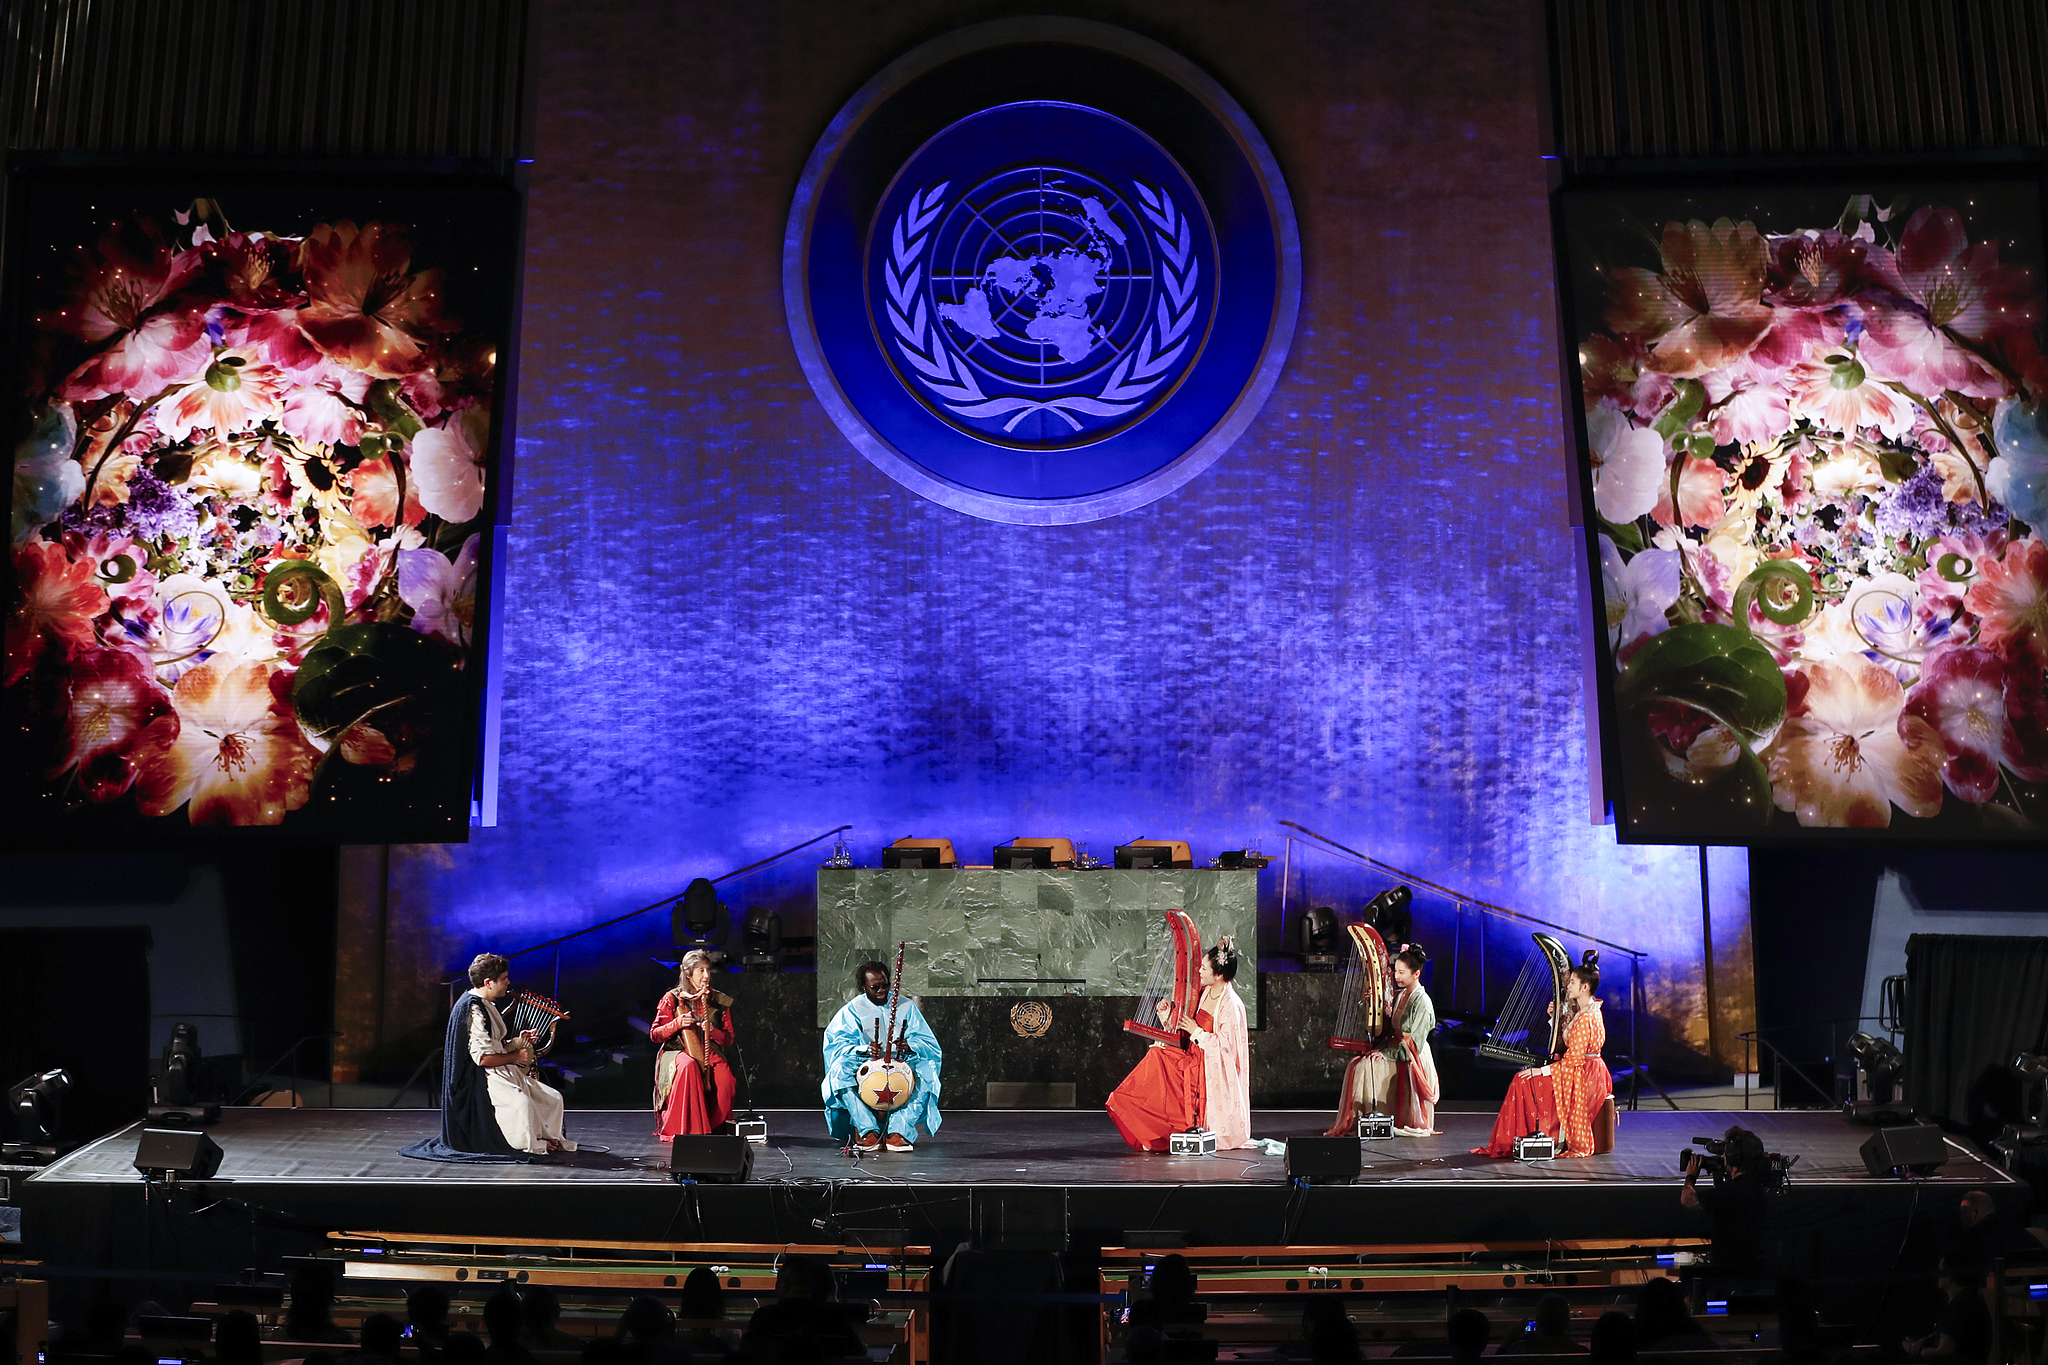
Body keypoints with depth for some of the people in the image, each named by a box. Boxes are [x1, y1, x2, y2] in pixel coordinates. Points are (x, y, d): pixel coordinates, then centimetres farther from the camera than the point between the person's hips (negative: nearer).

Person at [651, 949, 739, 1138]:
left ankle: (713, 1128, -12)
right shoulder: (672, 998, 2)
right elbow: (655, 1035, 1)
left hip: (709, 1054, 2)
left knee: (724, 1078, -32)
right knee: (689, 1066, -39)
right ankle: (684, 1129, -31)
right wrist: (677, 1024, -17)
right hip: (677, 1052, -2)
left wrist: (712, 1031, -12)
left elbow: (729, 1039, 9)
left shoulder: (720, 1001, 8)